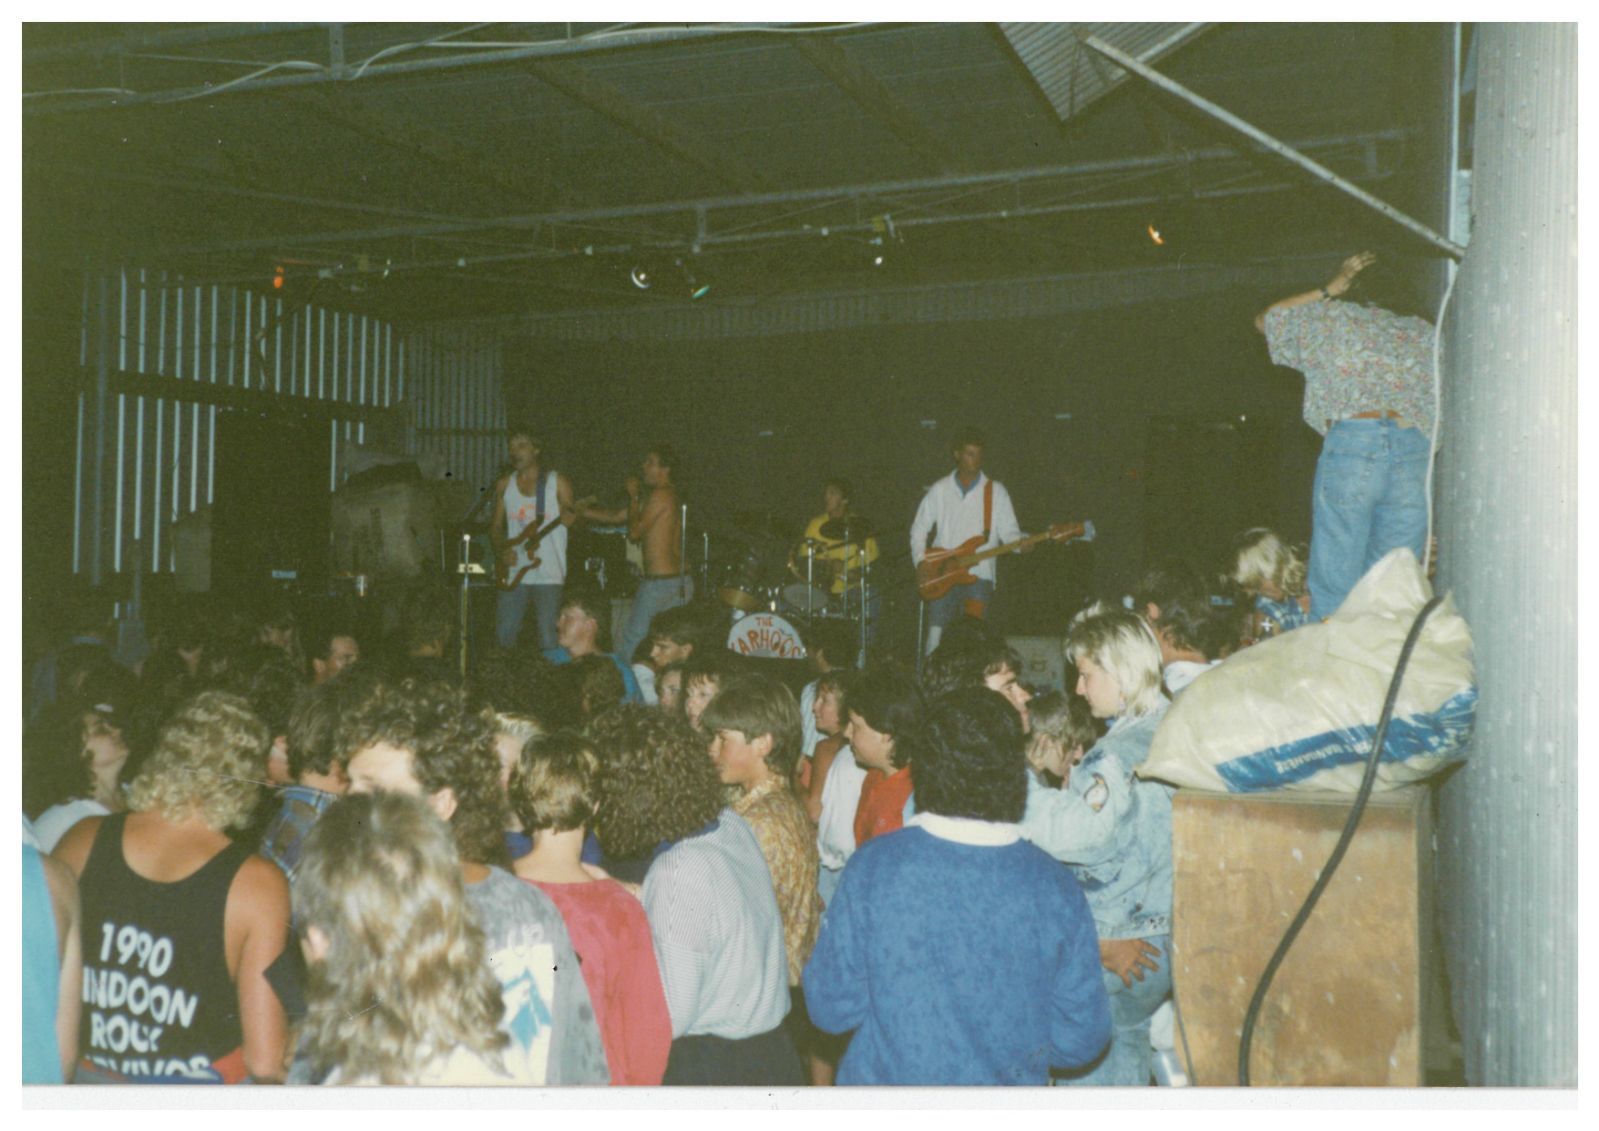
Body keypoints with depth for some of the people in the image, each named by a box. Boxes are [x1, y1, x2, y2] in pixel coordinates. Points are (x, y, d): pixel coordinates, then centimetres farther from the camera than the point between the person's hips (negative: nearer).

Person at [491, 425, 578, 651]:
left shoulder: (557, 482, 1)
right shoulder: (504, 484, 11)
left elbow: (569, 517, -1)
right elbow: (496, 525, 16)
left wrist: (569, 516, -24)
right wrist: (501, 550, -2)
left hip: (548, 575, -3)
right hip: (513, 574, 3)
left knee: (549, 642, -5)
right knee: (503, 638, 3)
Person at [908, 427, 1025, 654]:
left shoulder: (995, 491, 5)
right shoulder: (940, 490, 8)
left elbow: (1008, 531, 3)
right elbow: (919, 528, 13)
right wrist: (920, 561, 0)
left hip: (978, 575, -1)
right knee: (936, 634, -2)